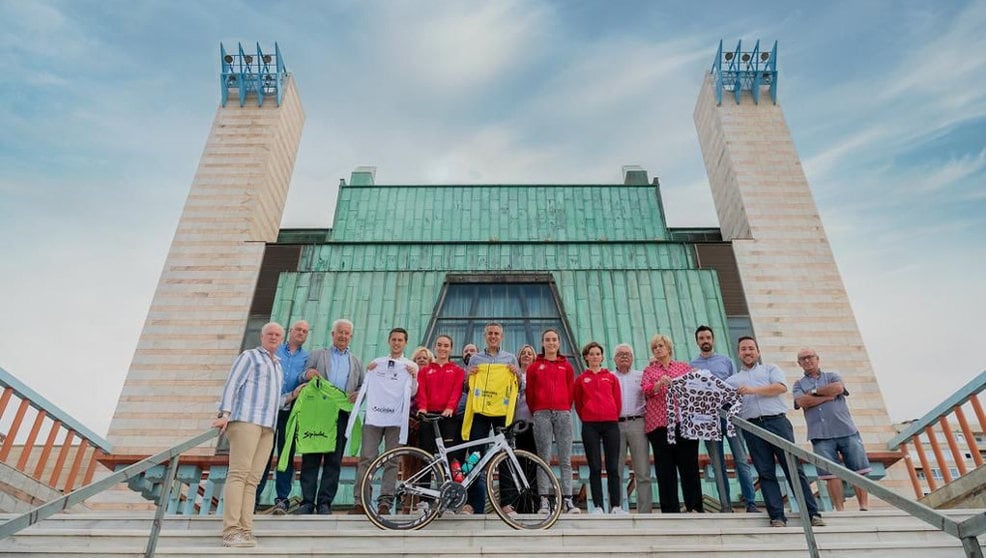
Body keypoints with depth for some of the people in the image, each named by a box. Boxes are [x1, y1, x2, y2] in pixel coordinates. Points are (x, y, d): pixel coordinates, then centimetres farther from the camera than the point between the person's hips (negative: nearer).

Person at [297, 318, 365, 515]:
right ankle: (307, 502, 3)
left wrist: (358, 394, -5)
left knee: (334, 461, 1)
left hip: (342, 414, 1)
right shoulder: (317, 354, 16)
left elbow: (363, 386, 17)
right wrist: (307, 374, -13)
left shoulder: (356, 362, 22)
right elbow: (304, 378, 10)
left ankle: (325, 502, 6)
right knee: (311, 458, -3)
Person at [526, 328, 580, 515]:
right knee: (544, 458, -3)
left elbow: (571, 391, 13)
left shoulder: (567, 366, 14)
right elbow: (529, 392, 10)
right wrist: (535, 412, 7)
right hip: (542, 414, -1)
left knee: (565, 459, -1)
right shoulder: (534, 367, 11)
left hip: (563, 413, 1)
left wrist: (566, 409, 7)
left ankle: (568, 500, 0)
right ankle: (544, 500, -3)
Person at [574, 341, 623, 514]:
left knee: (613, 467, 1)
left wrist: (613, 418, 7)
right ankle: (598, 506, 4)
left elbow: (618, 402, 11)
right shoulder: (581, 379, 9)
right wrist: (586, 418, 5)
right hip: (590, 426, 0)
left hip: (611, 424, 1)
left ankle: (616, 505, 6)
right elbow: (578, 404, 11)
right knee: (595, 467, 1)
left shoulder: (611, 377, 10)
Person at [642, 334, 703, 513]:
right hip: (658, 423, 0)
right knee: (665, 467, 2)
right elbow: (646, 390, -2)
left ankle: (695, 505, 8)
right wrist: (660, 382, -21)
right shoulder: (649, 370, 13)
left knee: (689, 464, 1)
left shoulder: (684, 367, 16)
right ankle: (670, 508, 8)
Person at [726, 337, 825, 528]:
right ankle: (777, 517, 0)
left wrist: (753, 390, -9)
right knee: (765, 473, -2)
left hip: (776, 421, -1)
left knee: (793, 467, -5)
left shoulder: (770, 369, 19)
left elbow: (781, 387, -1)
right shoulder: (732, 380, 23)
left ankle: (813, 513, -2)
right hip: (752, 427, 2)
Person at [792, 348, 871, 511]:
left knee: (858, 470, 0)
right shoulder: (799, 385, 14)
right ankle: (840, 509, 2)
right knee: (831, 473, -3)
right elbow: (802, 402, -6)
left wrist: (814, 391, -1)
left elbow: (838, 388, -7)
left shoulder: (832, 376, 16)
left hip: (846, 430, 1)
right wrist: (829, 395, -5)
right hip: (821, 436, 0)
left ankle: (864, 507, 8)